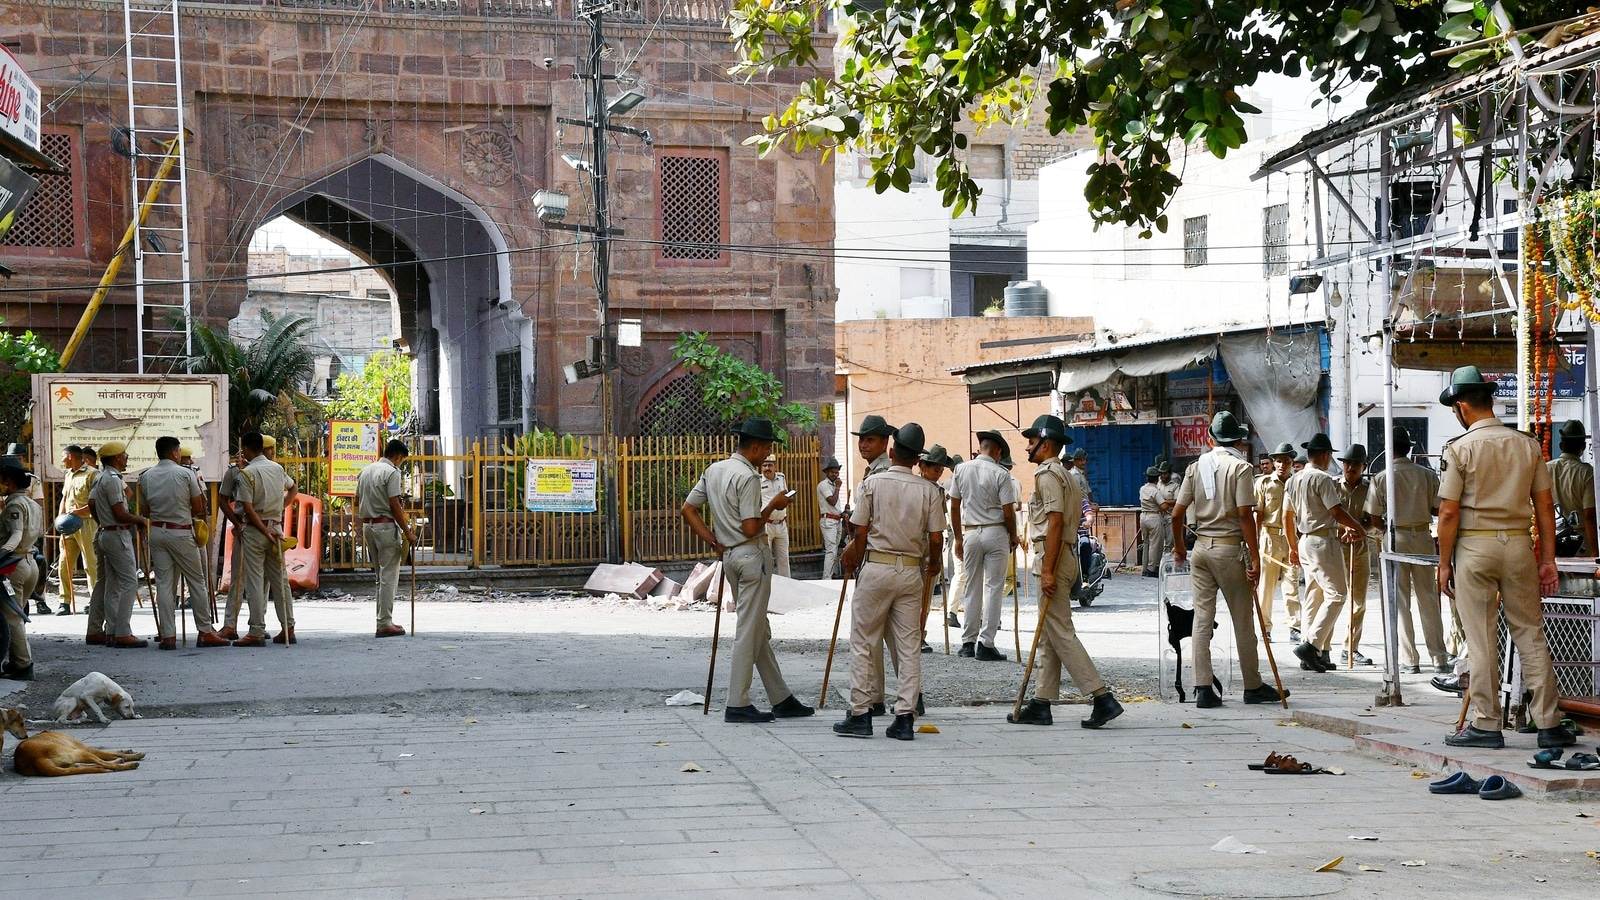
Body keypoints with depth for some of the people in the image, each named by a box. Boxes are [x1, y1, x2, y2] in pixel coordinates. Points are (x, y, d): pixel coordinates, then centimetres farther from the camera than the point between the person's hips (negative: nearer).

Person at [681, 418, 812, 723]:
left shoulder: (713, 470, 10)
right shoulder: (748, 477, -16)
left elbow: (688, 509, 11)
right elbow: (751, 528, -20)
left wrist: (714, 542, 11)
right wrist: (773, 505, -6)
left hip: (730, 556, 9)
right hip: (753, 554, -9)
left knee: (760, 630, 14)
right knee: (749, 632, -4)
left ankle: (781, 699, 20)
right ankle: (737, 704, -1)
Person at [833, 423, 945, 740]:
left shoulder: (873, 483, -4)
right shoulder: (929, 490, 0)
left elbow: (860, 531, -3)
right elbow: (936, 538, 0)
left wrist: (857, 565, 13)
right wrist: (934, 564, 20)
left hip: (876, 567, -2)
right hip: (911, 571, 2)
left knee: (863, 644, 5)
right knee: (909, 646, 6)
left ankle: (860, 714, 4)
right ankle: (905, 717, 3)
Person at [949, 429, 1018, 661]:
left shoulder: (961, 470, 3)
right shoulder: (1000, 474, -9)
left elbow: (954, 507, 6)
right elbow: (1008, 512, -10)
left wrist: (958, 538, 15)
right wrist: (1013, 536, 7)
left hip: (970, 533, 4)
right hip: (995, 533, -4)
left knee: (972, 588, 12)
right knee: (993, 588, 0)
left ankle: (968, 642, 14)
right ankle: (985, 644, -3)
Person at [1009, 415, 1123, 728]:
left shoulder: (1047, 474, -11)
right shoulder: (1063, 474, 21)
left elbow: (1055, 523, -20)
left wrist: (1047, 570, -23)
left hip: (1053, 559, -11)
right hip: (1064, 557, 11)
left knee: (1060, 634, -11)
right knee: (1048, 636, 11)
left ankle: (1102, 698, -14)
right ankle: (1041, 704, 14)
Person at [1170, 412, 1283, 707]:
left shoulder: (1197, 466, 8)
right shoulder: (1240, 467, -7)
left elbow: (1177, 514, 7)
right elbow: (1245, 515, -14)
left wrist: (1178, 546, 24)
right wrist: (1255, 559, -12)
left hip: (1201, 547, 5)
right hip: (1230, 548, -5)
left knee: (1202, 619, 5)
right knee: (1243, 621, 5)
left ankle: (1203, 689, 3)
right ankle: (1253, 687, 13)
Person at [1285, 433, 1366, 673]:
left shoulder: (1293, 480, 13)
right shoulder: (1322, 478, -13)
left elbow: (1287, 516, 17)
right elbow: (1337, 511, -16)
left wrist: (1293, 547, 24)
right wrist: (1356, 526, 1)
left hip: (1304, 541, 9)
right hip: (1324, 541, -9)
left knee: (1313, 596, 11)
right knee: (1336, 594, -7)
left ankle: (1313, 654, 10)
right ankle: (1312, 644, -19)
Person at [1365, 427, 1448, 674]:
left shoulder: (1381, 478, -7)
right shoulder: (1427, 475, -2)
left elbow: (1375, 519, -6)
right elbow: (1438, 509, 1)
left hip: (1395, 539, -2)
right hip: (1422, 536, 2)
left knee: (1400, 600, 4)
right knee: (1428, 598, 8)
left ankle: (1411, 660, 2)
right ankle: (1439, 658, 7)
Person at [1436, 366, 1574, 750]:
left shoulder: (1459, 449, -7)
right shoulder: (1528, 445, 5)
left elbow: (1449, 513, -9)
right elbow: (1545, 506, 5)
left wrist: (1445, 564, -1)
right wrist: (1548, 559, 10)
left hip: (1474, 545, -3)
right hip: (1519, 545, 3)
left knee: (1481, 640, 2)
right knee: (1530, 635, 7)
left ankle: (1486, 725, 5)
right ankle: (1549, 724, 7)